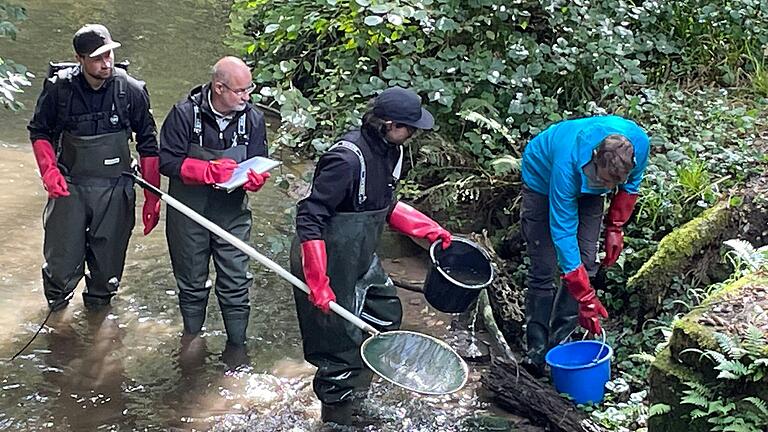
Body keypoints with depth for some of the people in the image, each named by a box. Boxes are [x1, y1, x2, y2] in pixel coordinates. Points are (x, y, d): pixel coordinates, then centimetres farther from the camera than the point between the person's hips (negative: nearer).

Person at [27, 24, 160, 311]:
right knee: (62, 261, 3)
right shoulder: (59, 88, -9)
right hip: (69, 187, 0)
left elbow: (148, 145, 0)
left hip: (115, 190, 0)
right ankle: (56, 299, 36)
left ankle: (98, 303, 38)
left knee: (108, 263, 8)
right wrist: (49, 170, -9)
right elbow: (39, 131, 7)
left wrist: (152, 198, -1)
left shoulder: (131, 90, -8)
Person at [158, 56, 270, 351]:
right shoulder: (185, 113, -14)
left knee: (235, 283, 3)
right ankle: (192, 339, 36)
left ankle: (237, 346, 19)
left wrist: (252, 178, -26)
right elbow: (168, 161, -16)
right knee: (191, 282, 15)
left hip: (233, 214, 1)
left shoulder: (253, 118, -5)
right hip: (189, 213, -1)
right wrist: (213, 171, -25)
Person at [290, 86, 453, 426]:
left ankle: (353, 391, 41)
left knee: (386, 315, 21)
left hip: (362, 258, 10)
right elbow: (309, 218, -28)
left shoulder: (390, 151, -1)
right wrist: (318, 283, -29)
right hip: (331, 264, -10)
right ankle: (337, 415, 25)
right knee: (342, 342, 2)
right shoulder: (348, 158, -29)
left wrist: (430, 230, 8)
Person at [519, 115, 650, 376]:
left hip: (587, 188, 4)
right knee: (544, 269, -11)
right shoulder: (567, 165, -45)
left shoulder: (639, 143, -33)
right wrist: (585, 299, -40)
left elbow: (631, 185, -5)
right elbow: (562, 233, -41)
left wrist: (615, 226, -9)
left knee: (586, 263, -7)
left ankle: (559, 341, 3)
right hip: (543, 178, -4)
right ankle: (536, 350, -3)